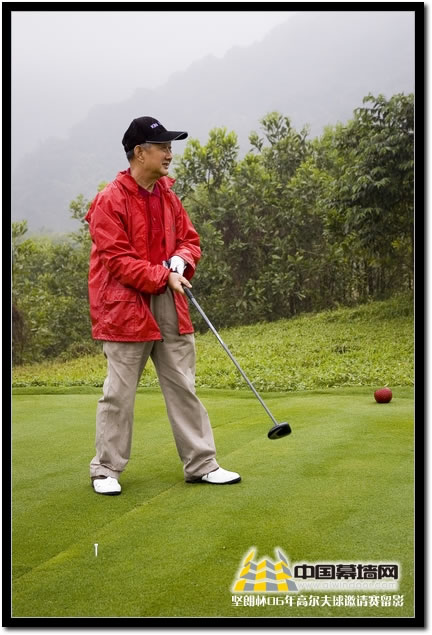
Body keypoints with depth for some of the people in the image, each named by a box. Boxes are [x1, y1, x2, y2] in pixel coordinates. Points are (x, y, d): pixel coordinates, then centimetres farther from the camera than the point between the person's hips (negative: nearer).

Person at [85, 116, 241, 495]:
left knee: (183, 387, 8)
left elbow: (189, 240, 16)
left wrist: (180, 262, -6)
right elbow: (118, 261, -15)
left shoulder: (168, 196, 11)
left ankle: (201, 464, 15)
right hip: (126, 307, -6)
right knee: (120, 393, 1)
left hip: (169, 306, 6)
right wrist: (163, 276, -15)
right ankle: (106, 470, 15)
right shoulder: (110, 202, -11)